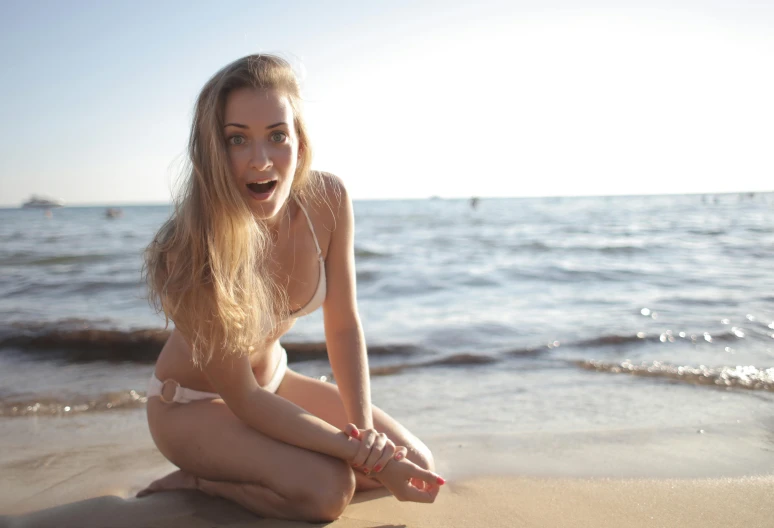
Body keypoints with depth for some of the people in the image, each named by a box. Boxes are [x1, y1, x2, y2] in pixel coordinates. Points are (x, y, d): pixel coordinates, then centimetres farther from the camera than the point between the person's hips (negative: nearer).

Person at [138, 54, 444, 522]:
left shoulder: (328, 199, -19)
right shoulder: (194, 252, -32)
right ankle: (193, 481, 0)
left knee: (415, 463, 0)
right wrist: (360, 454, -28)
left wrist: (365, 432, -20)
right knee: (328, 487, -28)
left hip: (273, 380, 6)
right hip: (194, 402, -5)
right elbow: (243, 399, -26)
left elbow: (344, 326, -10)